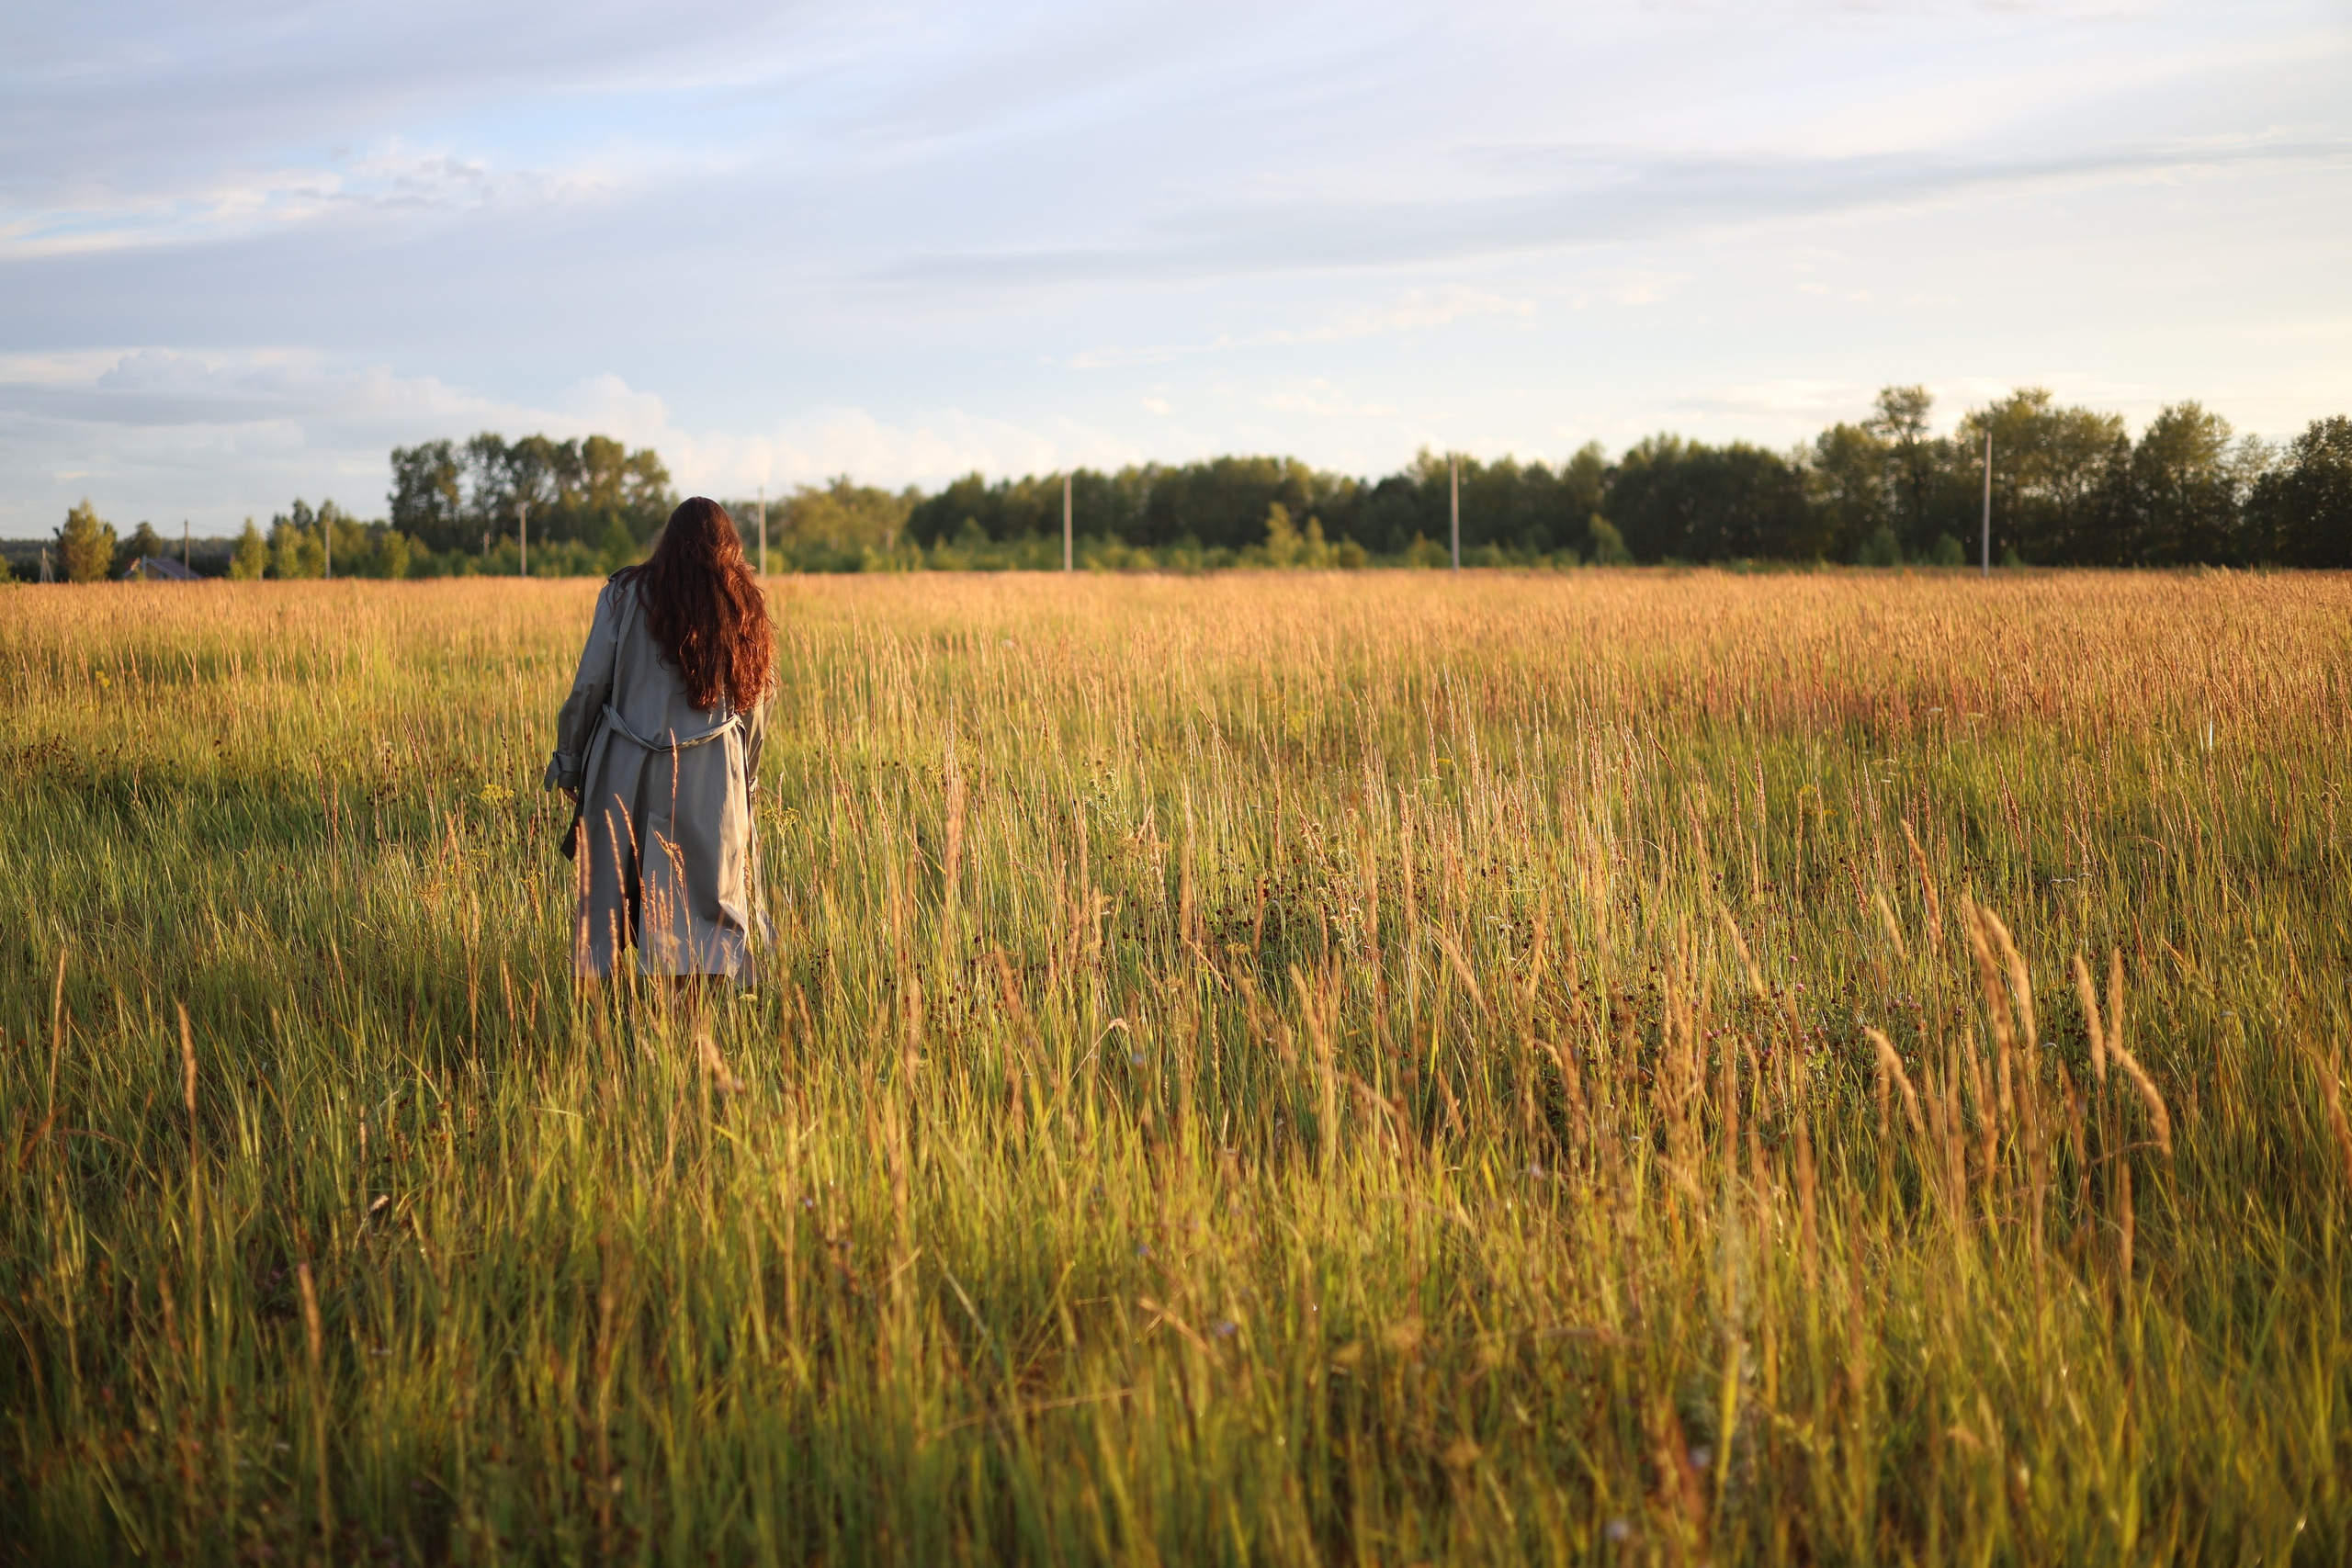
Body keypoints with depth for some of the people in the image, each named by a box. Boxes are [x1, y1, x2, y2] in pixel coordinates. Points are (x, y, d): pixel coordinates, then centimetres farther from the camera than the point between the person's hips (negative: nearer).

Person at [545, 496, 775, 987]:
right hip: (711, 779, 1)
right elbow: (755, 706, 10)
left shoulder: (627, 593, -1)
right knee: (714, 897, 4)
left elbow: (590, 682, -2)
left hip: (625, 771, -1)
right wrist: (746, 779, 21)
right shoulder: (745, 608, 5)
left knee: (604, 892, 7)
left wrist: (568, 761, 7)